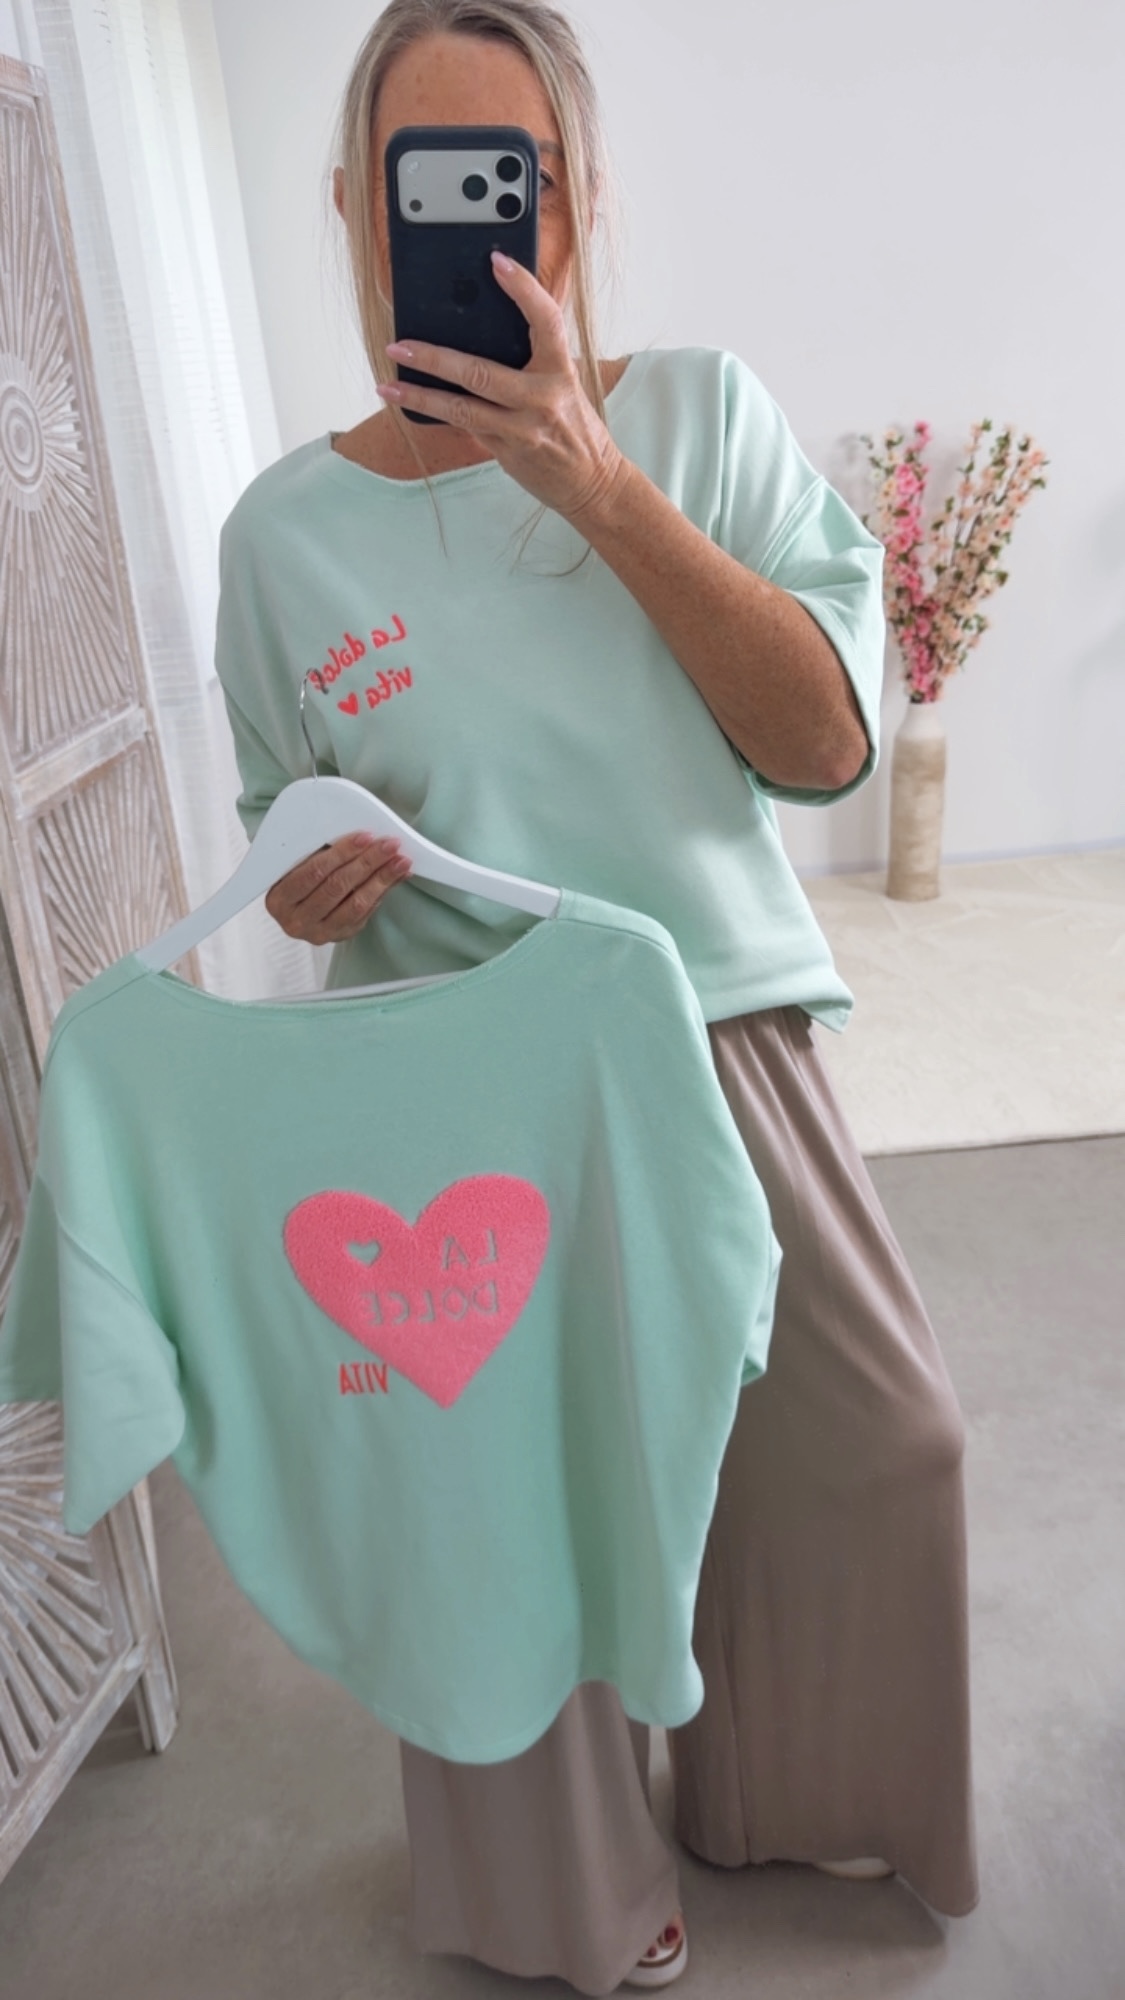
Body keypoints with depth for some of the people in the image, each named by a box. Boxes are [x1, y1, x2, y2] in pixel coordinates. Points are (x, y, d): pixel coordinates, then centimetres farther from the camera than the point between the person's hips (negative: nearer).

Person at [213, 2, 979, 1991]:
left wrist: (596, 484, -19)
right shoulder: (286, 527, 0)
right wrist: (305, 889, -13)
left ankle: (781, 1796, 44)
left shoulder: (700, 413, -1)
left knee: (869, 1440, 10)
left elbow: (828, 744, -11)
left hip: (724, 1045, 2)